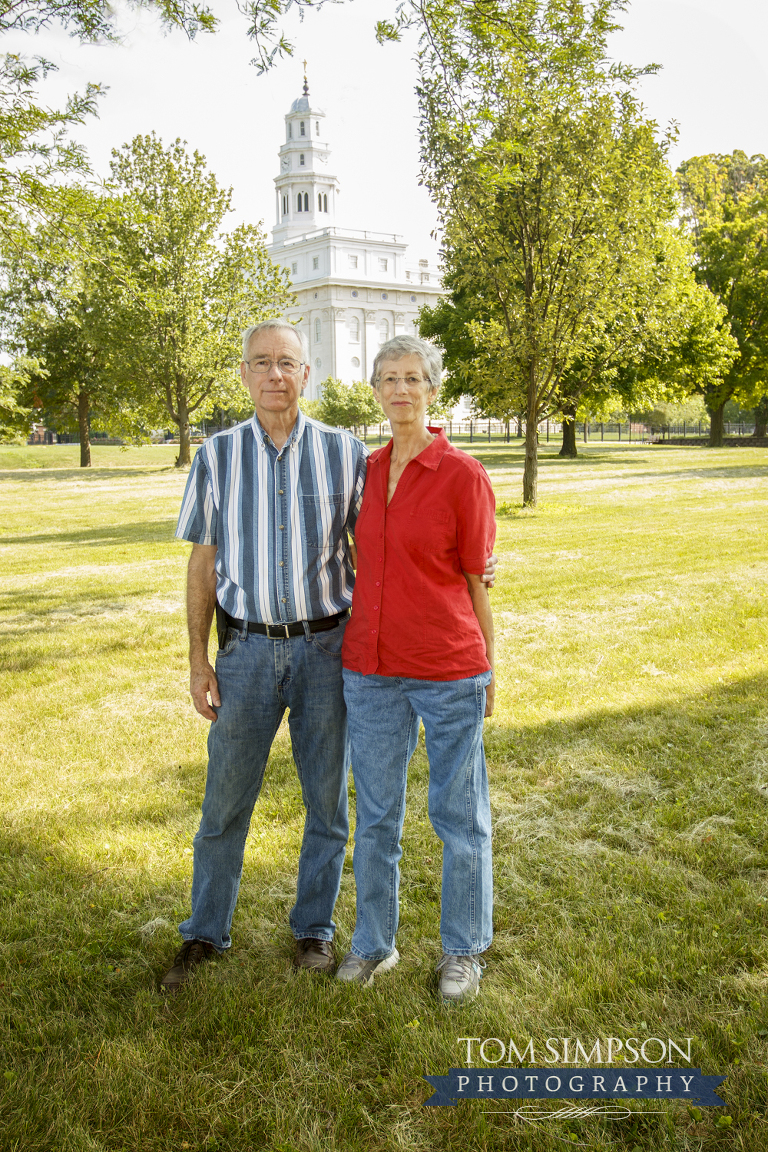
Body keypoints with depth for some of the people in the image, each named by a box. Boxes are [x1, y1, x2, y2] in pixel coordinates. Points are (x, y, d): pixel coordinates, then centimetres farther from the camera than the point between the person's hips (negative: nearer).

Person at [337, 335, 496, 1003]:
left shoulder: (463, 475, -9)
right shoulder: (368, 471, 7)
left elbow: (477, 581, -3)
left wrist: (487, 671, 2)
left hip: (449, 671, -4)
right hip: (371, 667, 5)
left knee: (459, 815, 10)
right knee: (376, 813, 15)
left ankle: (464, 950, 30)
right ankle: (374, 941, 34)